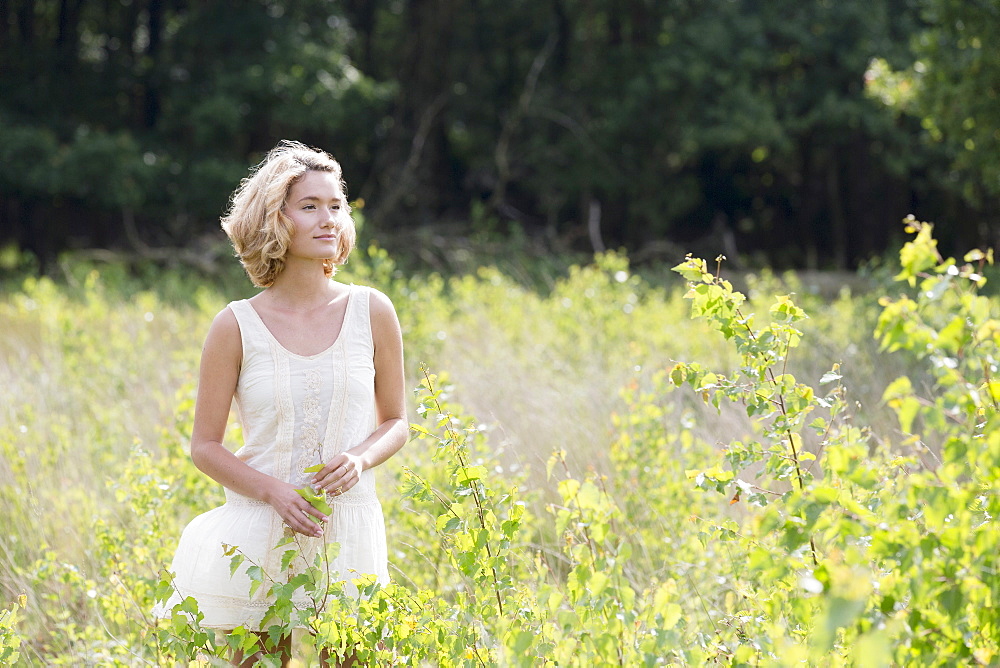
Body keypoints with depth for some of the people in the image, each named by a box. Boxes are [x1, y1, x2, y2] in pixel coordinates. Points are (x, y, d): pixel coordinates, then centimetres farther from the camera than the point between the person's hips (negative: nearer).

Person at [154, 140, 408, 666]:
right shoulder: (237, 326, -4)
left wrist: (361, 460, -11)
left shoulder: (371, 312, 1)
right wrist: (274, 490, -15)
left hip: (349, 530, 1)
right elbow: (205, 446, 1)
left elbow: (394, 421, 10)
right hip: (260, 537, -1)